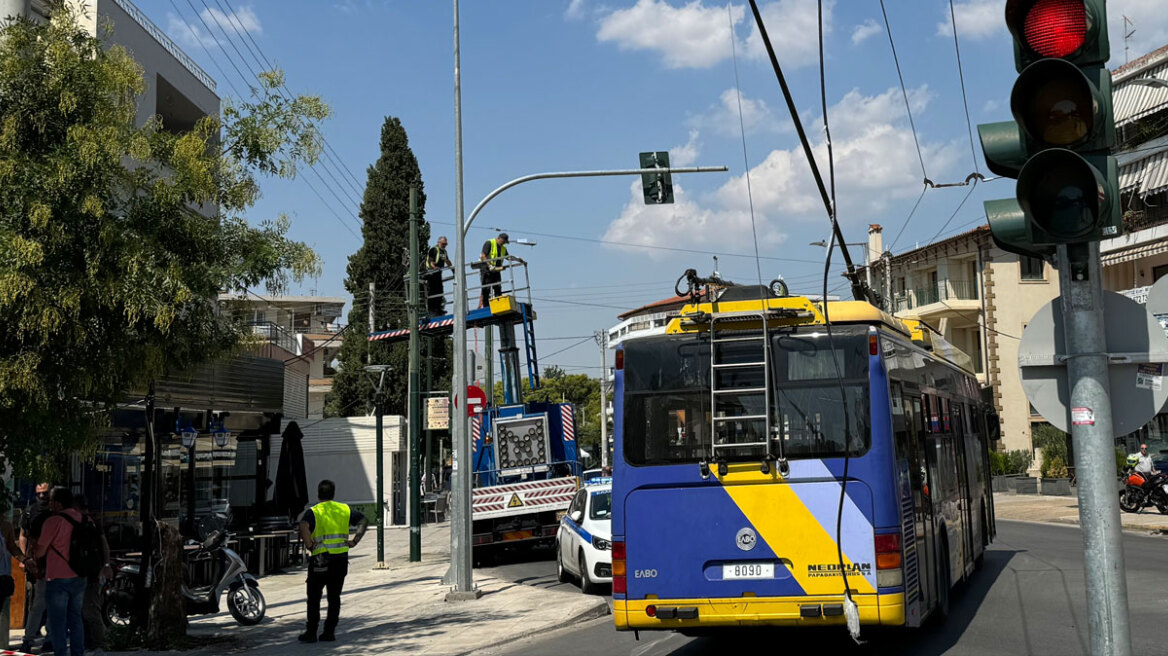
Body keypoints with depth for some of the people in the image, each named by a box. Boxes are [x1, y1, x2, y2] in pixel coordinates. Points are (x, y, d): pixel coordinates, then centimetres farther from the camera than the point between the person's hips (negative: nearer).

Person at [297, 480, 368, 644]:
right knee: (334, 596, 11)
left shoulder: (313, 512, -2)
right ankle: (329, 632, 11)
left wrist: (309, 546, -12)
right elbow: (364, 521, 9)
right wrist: (354, 541, 5)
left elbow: (304, 526, -21)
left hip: (321, 558, -4)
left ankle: (311, 632, 4)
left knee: (314, 597, 5)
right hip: (341, 558, 4)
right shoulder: (345, 509, 11)